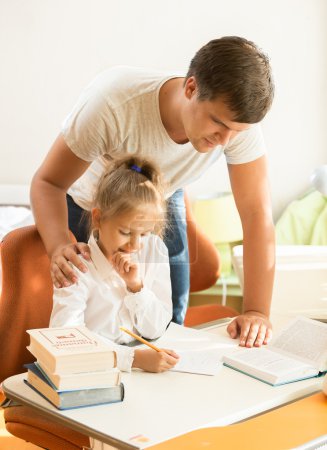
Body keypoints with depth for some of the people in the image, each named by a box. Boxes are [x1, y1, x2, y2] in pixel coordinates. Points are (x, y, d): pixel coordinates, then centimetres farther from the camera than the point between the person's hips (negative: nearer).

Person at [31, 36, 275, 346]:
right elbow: (47, 182, -31)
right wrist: (58, 248, -51)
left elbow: (257, 214, -28)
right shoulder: (112, 102, -42)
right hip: (87, 203, -2)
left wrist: (257, 311, -34)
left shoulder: (239, 118, -32)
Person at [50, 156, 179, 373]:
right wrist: (135, 357, -32)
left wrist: (136, 286, -14)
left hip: (146, 370, 4)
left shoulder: (154, 250, 0)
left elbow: (156, 329, 2)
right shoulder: (78, 266, -13)